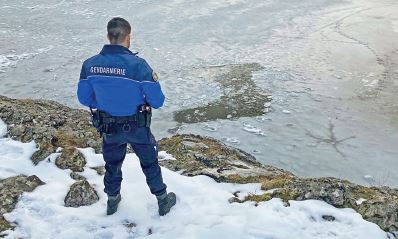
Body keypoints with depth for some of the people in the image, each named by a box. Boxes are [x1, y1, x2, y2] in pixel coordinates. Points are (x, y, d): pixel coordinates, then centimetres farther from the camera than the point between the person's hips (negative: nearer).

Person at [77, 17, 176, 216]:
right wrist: (147, 102, 1)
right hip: (137, 127, -3)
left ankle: (112, 201, 47)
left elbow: (84, 98, -3)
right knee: (149, 163, 20)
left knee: (112, 164, 27)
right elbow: (157, 101, -22)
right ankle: (163, 201, 37)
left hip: (108, 127, 3)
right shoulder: (138, 65, -28)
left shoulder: (89, 65, -15)